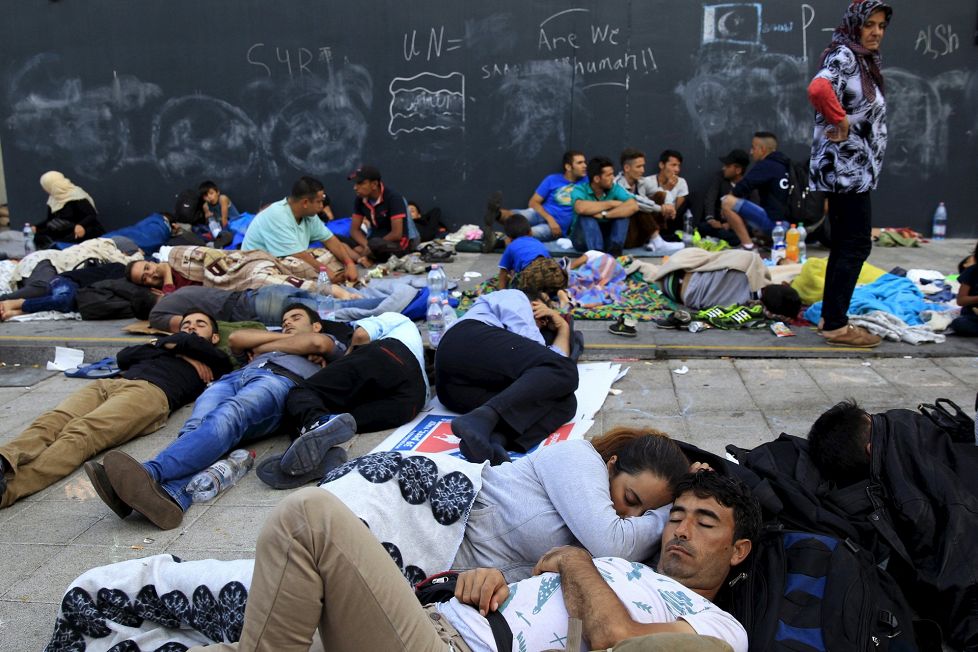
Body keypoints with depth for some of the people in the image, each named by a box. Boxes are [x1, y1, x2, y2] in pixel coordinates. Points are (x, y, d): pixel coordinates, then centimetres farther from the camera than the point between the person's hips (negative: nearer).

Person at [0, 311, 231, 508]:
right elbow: (123, 357, 23)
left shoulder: (213, 362, 31)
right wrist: (175, 348, 20)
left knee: (81, 433, -34)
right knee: (50, 422, -28)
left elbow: (192, 342, 11)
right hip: (107, 384, 5)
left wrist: (166, 343, 30)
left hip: (150, 392, -5)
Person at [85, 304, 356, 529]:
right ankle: (170, 495, -59)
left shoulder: (332, 344, 36)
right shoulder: (274, 338, 48)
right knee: (197, 425, -31)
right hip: (233, 377, 5)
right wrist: (281, 336, 28)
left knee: (226, 418, -37)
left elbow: (317, 342, 11)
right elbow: (236, 338, 29)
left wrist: (262, 348, 21)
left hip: (280, 378, -5)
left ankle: (151, 473, -61)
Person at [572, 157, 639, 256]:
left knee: (622, 212, -19)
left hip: (606, 236, 3)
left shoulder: (615, 189, -5)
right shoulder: (580, 190, -14)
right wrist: (611, 203, -25)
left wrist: (605, 215, -32)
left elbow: (634, 206, -22)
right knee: (587, 215, -31)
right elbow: (581, 208, -38)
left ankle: (615, 251, -30)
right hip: (583, 238, -3)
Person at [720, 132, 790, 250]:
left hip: (773, 222, -10)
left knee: (728, 202, -14)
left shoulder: (765, 165, -10)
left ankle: (748, 246, -15)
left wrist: (732, 194, 3)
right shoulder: (783, 165, 16)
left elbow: (741, 189, -19)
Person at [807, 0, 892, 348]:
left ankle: (833, 319, 19)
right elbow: (819, 89, -33)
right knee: (856, 245, -8)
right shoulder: (844, 55, -11)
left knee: (845, 246, 12)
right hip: (847, 165, -10)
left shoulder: (864, 60, 18)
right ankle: (836, 326, -2)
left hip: (854, 167, 10)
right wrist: (840, 122, -21)